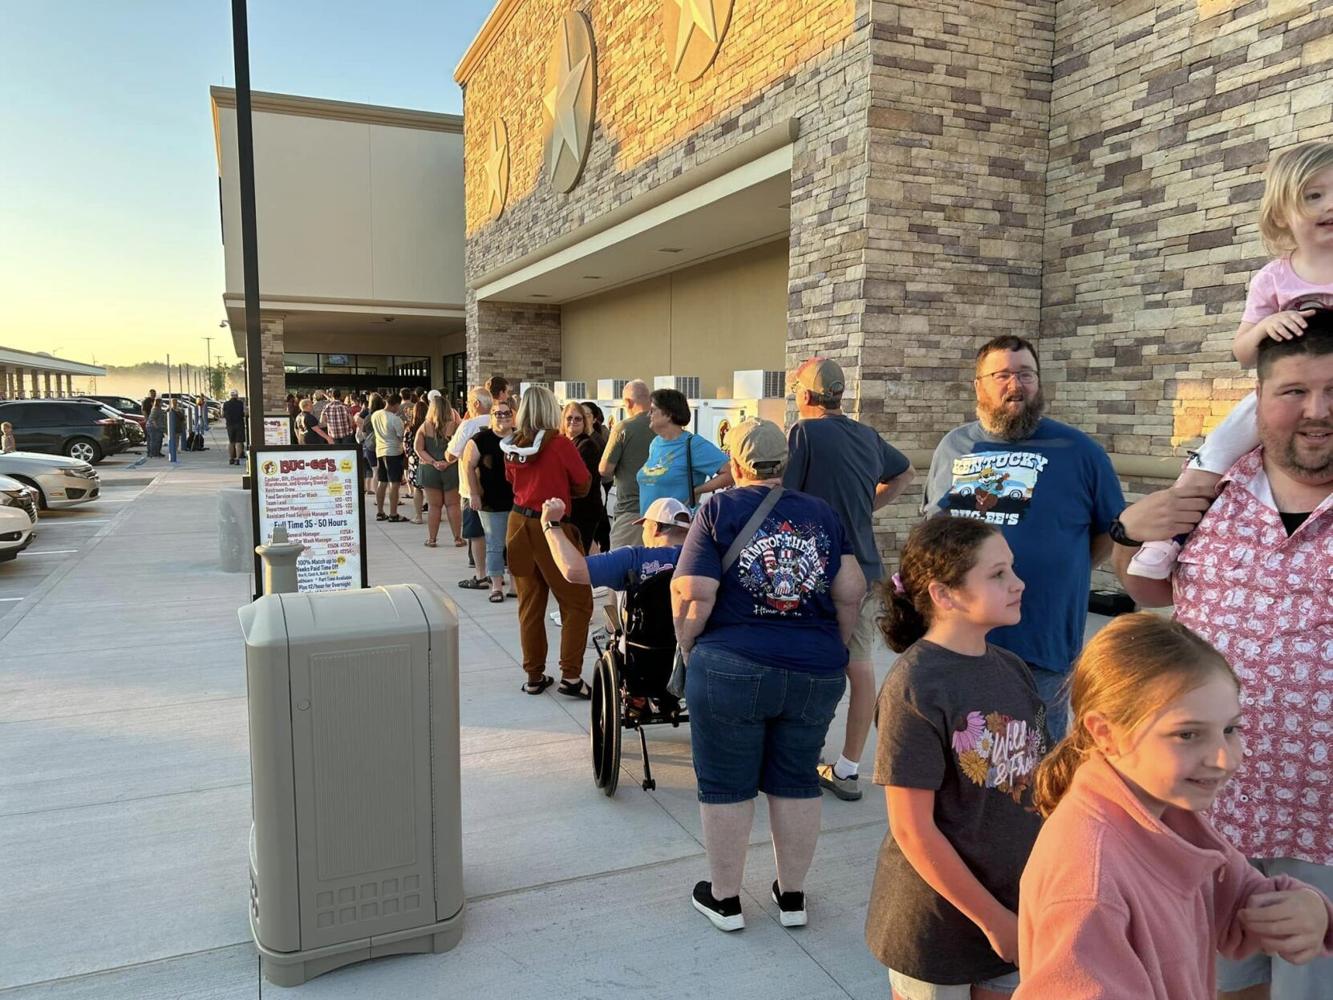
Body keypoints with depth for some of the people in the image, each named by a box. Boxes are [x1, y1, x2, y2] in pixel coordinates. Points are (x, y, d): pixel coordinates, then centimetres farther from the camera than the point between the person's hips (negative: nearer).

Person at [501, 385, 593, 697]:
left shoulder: (511, 445, 2)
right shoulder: (560, 443, -14)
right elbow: (583, 485, -3)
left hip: (519, 523, 6)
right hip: (550, 527, -6)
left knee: (530, 603, 13)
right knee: (577, 602, 5)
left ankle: (534, 676, 20)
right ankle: (571, 676, 1)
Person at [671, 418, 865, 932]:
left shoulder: (719, 510, -5)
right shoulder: (822, 513, 5)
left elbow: (693, 598, -11)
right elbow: (852, 591, 1)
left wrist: (690, 652, 4)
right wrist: (832, 649, 14)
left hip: (731, 670, -3)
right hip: (815, 674, 4)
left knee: (726, 786, 11)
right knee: (797, 782, 17)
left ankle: (724, 899, 26)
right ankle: (792, 897, 31)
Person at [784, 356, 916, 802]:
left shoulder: (804, 432, -11)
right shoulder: (867, 436, 9)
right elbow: (905, 473, 27)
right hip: (866, 569, 6)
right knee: (860, 669, 10)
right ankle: (848, 769, 19)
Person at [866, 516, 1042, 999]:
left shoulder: (1014, 670, -1)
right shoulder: (915, 688, -22)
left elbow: (1032, 785, 7)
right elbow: (912, 831, -20)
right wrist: (992, 918, -14)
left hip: (1016, 908, 6)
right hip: (937, 922, -6)